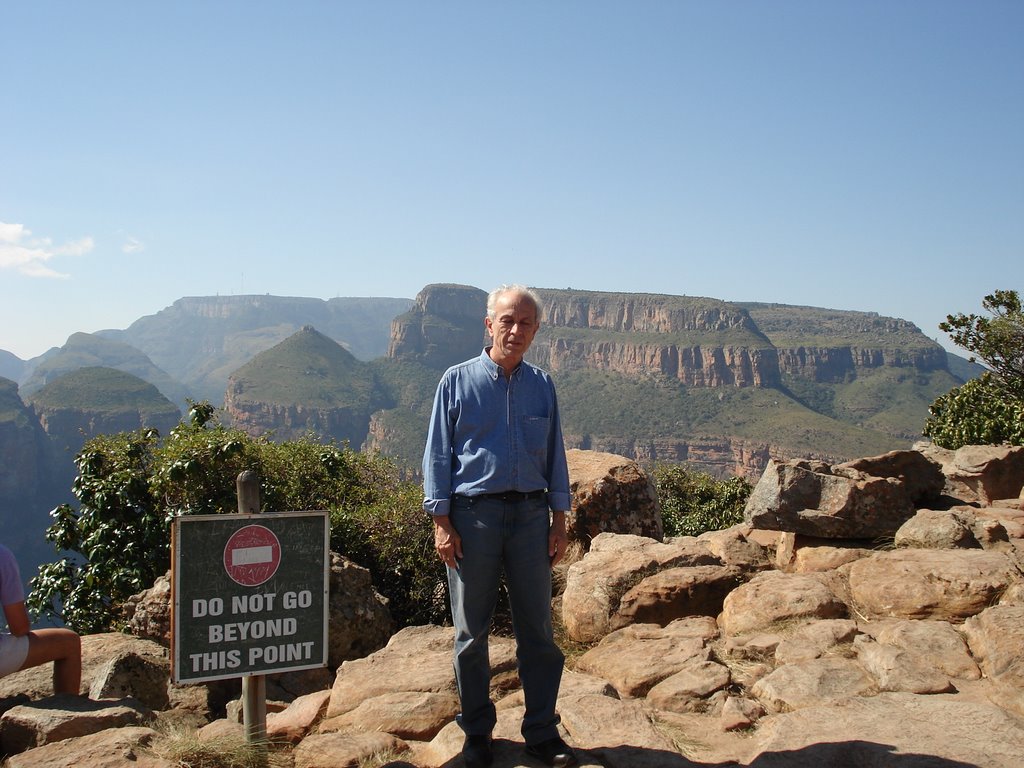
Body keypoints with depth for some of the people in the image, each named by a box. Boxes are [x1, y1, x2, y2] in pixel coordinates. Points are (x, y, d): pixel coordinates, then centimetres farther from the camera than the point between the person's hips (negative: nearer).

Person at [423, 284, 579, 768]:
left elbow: (555, 456, 12)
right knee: (472, 632, 7)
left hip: (530, 515, 3)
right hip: (473, 515, -2)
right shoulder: (457, 381, 0)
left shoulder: (542, 386, 8)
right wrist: (441, 523, -7)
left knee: (537, 628, 6)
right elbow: (437, 455, 0)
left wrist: (559, 522, 7)